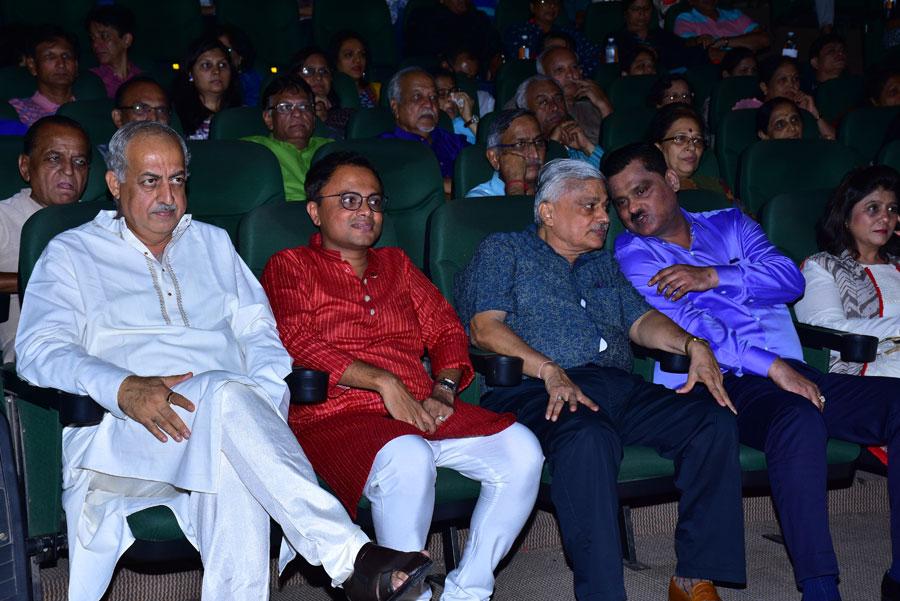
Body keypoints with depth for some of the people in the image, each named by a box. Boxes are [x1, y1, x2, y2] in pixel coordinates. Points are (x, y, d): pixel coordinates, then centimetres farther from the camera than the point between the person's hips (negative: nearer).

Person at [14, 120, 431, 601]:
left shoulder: (212, 243, 28)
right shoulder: (72, 253, 15)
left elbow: (259, 334, 19)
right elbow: (39, 351, -1)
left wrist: (266, 399, -5)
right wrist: (125, 388, -21)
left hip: (225, 417, 3)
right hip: (121, 434, -3)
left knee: (237, 474, -37)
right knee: (226, 393, -36)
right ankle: (349, 558, -45)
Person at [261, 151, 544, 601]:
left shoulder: (396, 264, 26)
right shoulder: (289, 267, 10)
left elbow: (444, 327, 19)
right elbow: (296, 342, -7)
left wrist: (444, 388, -2)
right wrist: (383, 382, -15)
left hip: (421, 410, 6)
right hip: (337, 414, -5)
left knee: (521, 449, -18)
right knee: (408, 459, -38)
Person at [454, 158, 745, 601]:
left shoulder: (604, 264, 32)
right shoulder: (502, 251, 14)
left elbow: (640, 321, 20)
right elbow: (484, 328, -2)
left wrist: (691, 344, -3)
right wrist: (550, 371, -17)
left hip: (619, 388, 6)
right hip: (535, 390, -6)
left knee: (714, 419, -18)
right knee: (589, 438, -39)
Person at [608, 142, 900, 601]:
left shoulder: (730, 224, 24)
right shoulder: (633, 252, 10)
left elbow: (789, 278, 8)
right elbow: (683, 324, -5)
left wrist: (712, 277, -6)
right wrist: (772, 366, -14)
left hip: (791, 374, 5)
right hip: (720, 384, -5)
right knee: (798, 419, -37)